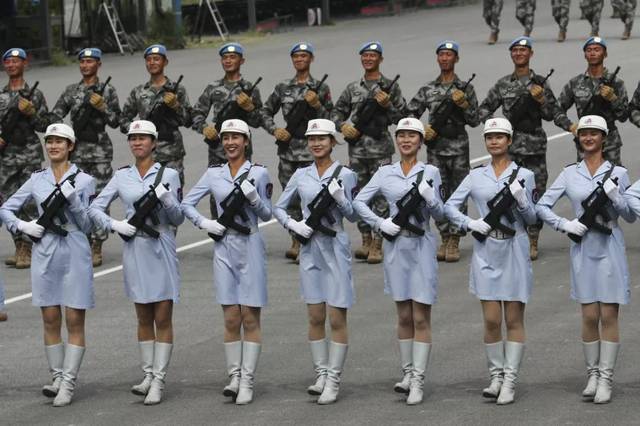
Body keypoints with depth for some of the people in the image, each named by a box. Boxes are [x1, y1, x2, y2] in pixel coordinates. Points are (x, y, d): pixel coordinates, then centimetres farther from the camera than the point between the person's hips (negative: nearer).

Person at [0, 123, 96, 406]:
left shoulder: (84, 181, 0)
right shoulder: (37, 180, 7)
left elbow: (86, 225, -2)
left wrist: (72, 200, -16)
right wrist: (23, 226, -5)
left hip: (75, 253, -3)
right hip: (45, 253, 3)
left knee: (75, 321, -2)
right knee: (50, 320, 6)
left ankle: (68, 383, 0)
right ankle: (57, 377, 15)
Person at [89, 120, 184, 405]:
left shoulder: (168, 175, 0)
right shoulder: (122, 176, 7)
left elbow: (178, 219, 0)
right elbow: (95, 208, 9)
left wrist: (167, 200, -19)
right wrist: (115, 224, -8)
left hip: (161, 250, -3)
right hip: (135, 250, 3)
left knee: (163, 319, -3)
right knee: (144, 318, 10)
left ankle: (158, 382, -2)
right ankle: (148, 376, 18)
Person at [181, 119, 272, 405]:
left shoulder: (258, 173, 0)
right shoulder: (214, 174, 7)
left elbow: (266, 214, 4)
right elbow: (187, 203, 12)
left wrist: (253, 198, -15)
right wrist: (204, 223, -4)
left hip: (250, 247, -2)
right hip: (224, 248, 2)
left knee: (250, 317, -2)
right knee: (231, 318, 4)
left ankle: (247, 381, 0)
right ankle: (234, 376, 10)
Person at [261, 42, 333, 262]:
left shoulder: (320, 88, 3)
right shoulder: (283, 87, 10)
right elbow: (265, 112, 17)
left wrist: (316, 105, -13)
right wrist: (275, 130, 1)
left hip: (311, 150, -3)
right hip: (288, 149, 3)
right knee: (291, 198, 4)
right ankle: (296, 242, 12)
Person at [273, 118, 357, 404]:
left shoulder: (345, 175, -3)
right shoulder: (301, 175, 6)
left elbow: (353, 216, -2)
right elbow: (279, 208, 13)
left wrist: (341, 199, -19)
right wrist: (293, 224, -6)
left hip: (336, 249, -3)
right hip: (310, 249, 3)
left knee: (337, 319, -3)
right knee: (315, 318, 7)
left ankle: (334, 380, 0)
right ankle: (321, 374, 16)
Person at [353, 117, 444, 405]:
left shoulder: (430, 173, 2)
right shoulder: (385, 173, 6)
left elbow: (439, 214, 2)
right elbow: (359, 201, 7)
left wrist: (430, 198, -18)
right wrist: (380, 223, -6)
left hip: (422, 246, -2)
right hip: (396, 246, 2)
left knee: (421, 317, -3)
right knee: (404, 316, 9)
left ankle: (418, 381, -3)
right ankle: (407, 373, 19)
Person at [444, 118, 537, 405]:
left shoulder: (524, 175, 3)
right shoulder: (476, 176, 7)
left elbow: (532, 219, 4)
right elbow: (450, 206, 9)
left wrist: (521, 199, -15)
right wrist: (470, 223, -7)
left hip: (514, 251, -1)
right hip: (486, 250, 1)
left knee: (514, 319, 0)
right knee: (491, 319, 0)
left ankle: (510, 380, 2)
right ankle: (496, 375, 13)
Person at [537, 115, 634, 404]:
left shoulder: (618, 173, 2)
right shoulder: (570, 174, 6)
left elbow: (631, 216, 2)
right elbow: (542, 206, 7)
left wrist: (615, 197, -15)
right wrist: (564, 224, -7)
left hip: (610, 249, -2)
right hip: (583, 248, 2)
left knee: (609, 316, -2)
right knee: (589, 316, 4)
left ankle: (606, 379, 1)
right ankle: (592, 375, 16)